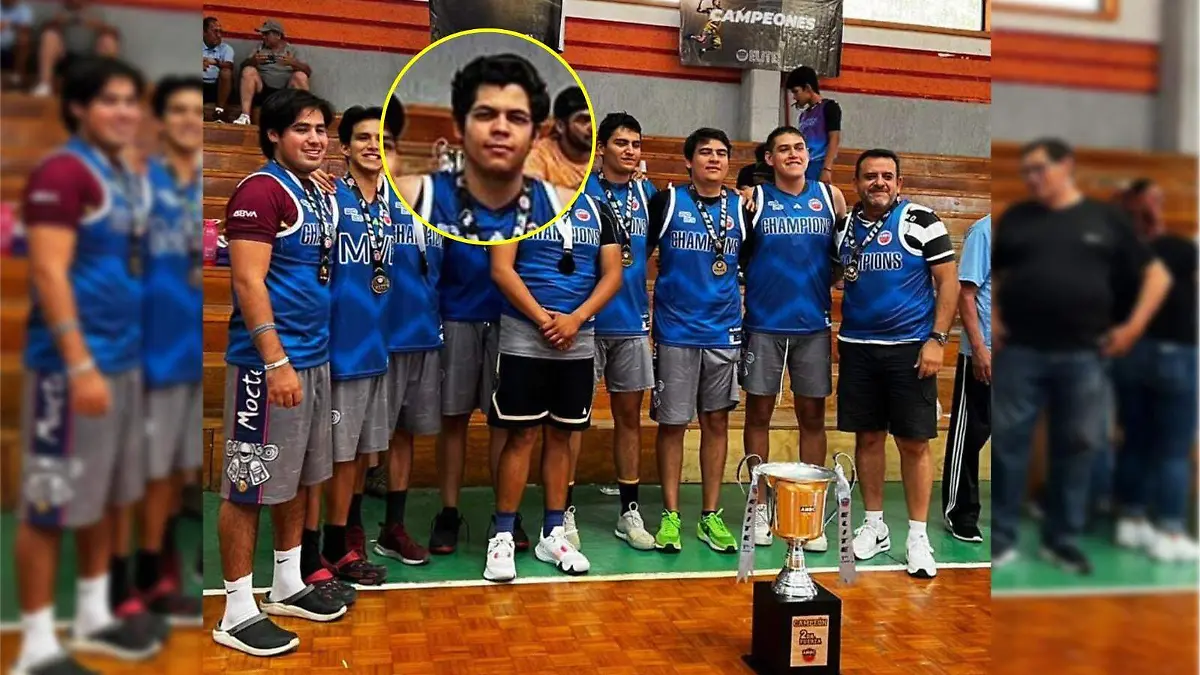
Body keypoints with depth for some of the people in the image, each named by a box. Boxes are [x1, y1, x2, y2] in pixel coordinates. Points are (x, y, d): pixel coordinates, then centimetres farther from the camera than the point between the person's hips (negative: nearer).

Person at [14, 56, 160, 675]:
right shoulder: (62, 172, -11)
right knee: (50, 504, 1)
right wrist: (80, 364, -21)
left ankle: (94, 617, 30)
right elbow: (49, 274, -17)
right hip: (71, 364, -8)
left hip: (124, 359, 9)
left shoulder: (128, 176, 14)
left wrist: (122, 352, 14)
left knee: (106, 496, 16)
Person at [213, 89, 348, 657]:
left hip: (314, 357, 9)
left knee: (299, 478, 16)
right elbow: (248, 281, -17)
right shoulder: (261, 190, -11)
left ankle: (288, 585, 30)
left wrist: (309, 356, 13)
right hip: (268, 363, -9)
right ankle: (238, 613, 11)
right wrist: (276, 361, -21)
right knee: (249, 486, 1)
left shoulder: (320, 195, 14)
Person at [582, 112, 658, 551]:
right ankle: (564, 510, 13)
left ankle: (629, 511, 21)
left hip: (632, 322, 5)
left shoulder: (647, 193, 9)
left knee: (629, 416, 10)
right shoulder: (580, 188, -4)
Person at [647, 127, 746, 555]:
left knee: (717, 421, 8)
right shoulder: (667, 202, -1)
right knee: (673, 422, 3)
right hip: (675, 331, -3)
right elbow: (638, 253, 3)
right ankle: (670, 515, 14)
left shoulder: (741, 207, 7)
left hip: (725, 332, 3)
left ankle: (711, 515, 19)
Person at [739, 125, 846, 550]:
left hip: (814, 324, 2)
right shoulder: (754, 198, 2)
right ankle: (760, 507, 18)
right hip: (763, 324, -1)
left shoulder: (829, 196, 7)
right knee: (759, 413, 5)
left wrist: (824, 280, 0)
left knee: (812, 416, 6)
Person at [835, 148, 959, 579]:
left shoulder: (922, 221, -4)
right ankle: (874, 527, 22)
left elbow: (948, 282, -4)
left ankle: (918, 536, 12)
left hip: (910, 347, -3)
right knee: (867, 437, 9)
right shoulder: (843, 226, 8)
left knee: (914, 442, 1)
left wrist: (937, 340, -11)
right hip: (857, 346, 4)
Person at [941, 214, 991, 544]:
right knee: (970, 434, 4)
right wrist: (978, 348, -15)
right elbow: (966, 293, -10)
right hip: (984, 353, -5)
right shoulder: (983, 230, -7)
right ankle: (960, 513, 16)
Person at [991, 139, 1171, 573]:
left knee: (1076, 448, 6)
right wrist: (989, 318, 3)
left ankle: (1062, 540, 20)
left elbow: (1157, 275, 11)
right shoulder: (1015, 218, 9)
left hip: (1083, 356, 0)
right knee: (1006, 443, -1)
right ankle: (1001, 539, 10)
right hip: (1019, 352, 0)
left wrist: (1133, 326, 1)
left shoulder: (1107, 219, 7)